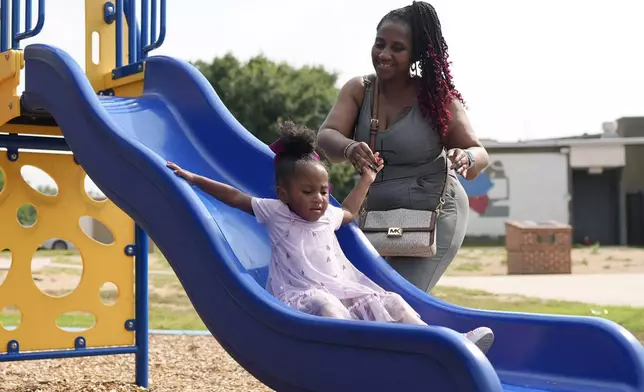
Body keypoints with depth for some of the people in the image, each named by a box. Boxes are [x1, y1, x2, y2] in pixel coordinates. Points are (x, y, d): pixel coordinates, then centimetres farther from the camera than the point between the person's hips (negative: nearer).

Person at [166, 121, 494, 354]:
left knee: (389, 301, -16)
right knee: (324, 303, -40)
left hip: (343, 291, 6)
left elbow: (348, 212, 47)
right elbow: (236, 197, 12)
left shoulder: (327, 216, 25)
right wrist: (193, 179, 13)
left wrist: (366, 179, 48)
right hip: (302, 298, -6)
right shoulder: (275, 213, 10)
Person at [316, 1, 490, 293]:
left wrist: (467, 158, -32)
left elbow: (479, 154, -7)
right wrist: (349, 149, -41)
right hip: (376, 216, 4)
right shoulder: (358, 90, -4)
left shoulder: (436, 96, -11)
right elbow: (326, 136, -17)